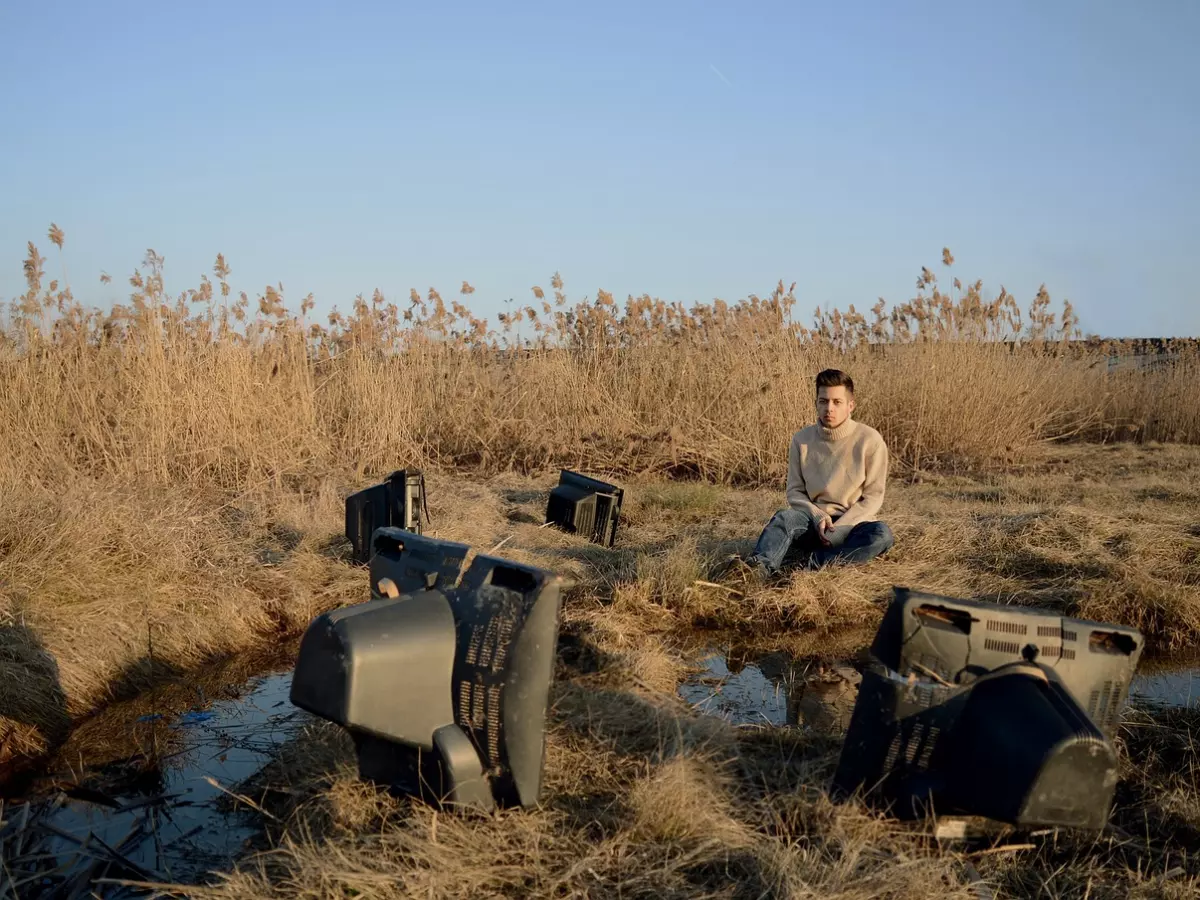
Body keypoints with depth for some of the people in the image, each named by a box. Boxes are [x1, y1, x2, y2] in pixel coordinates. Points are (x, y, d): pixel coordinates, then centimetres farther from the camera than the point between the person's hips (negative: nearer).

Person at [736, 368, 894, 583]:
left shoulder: (870, 440, -7)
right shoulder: (802, 440, 0)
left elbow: (872, 498, -6)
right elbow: (795, 491, 3)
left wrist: (839, 527, -19)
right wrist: (817, 517, -16)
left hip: (852, 523, -1)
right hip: (814, 521, 1)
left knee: (881, 534, -34)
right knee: (786, 516, -32)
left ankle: (811, 563, -39)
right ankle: (761, 566, -58)